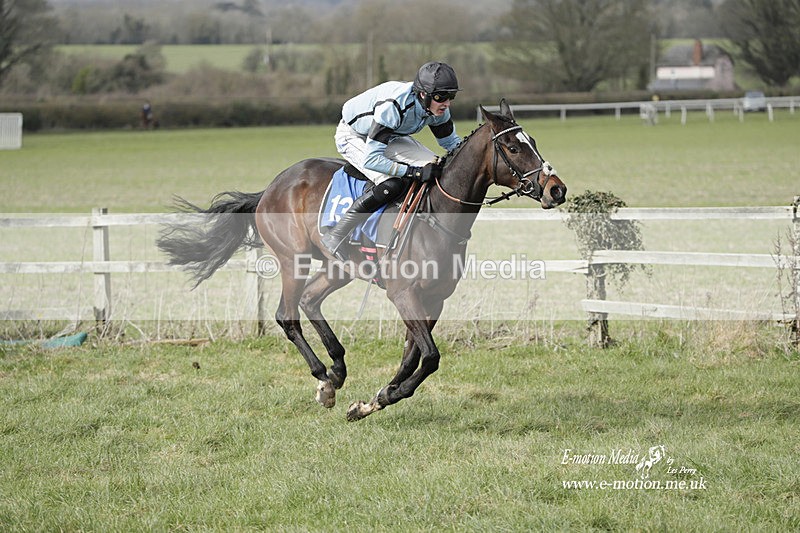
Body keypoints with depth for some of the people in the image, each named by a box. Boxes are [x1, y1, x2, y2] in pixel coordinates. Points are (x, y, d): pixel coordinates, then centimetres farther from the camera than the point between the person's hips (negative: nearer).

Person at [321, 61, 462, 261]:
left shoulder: (439, 109, -19)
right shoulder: (393, 106, -40)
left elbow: (451, 142, 1)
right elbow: (370, 159, -40)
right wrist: (414, 171, -43)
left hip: (391, 136, 7)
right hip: (353, 137, -7)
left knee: (436, 168, -12)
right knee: (392, 184, -30)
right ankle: (336, 236, -22)